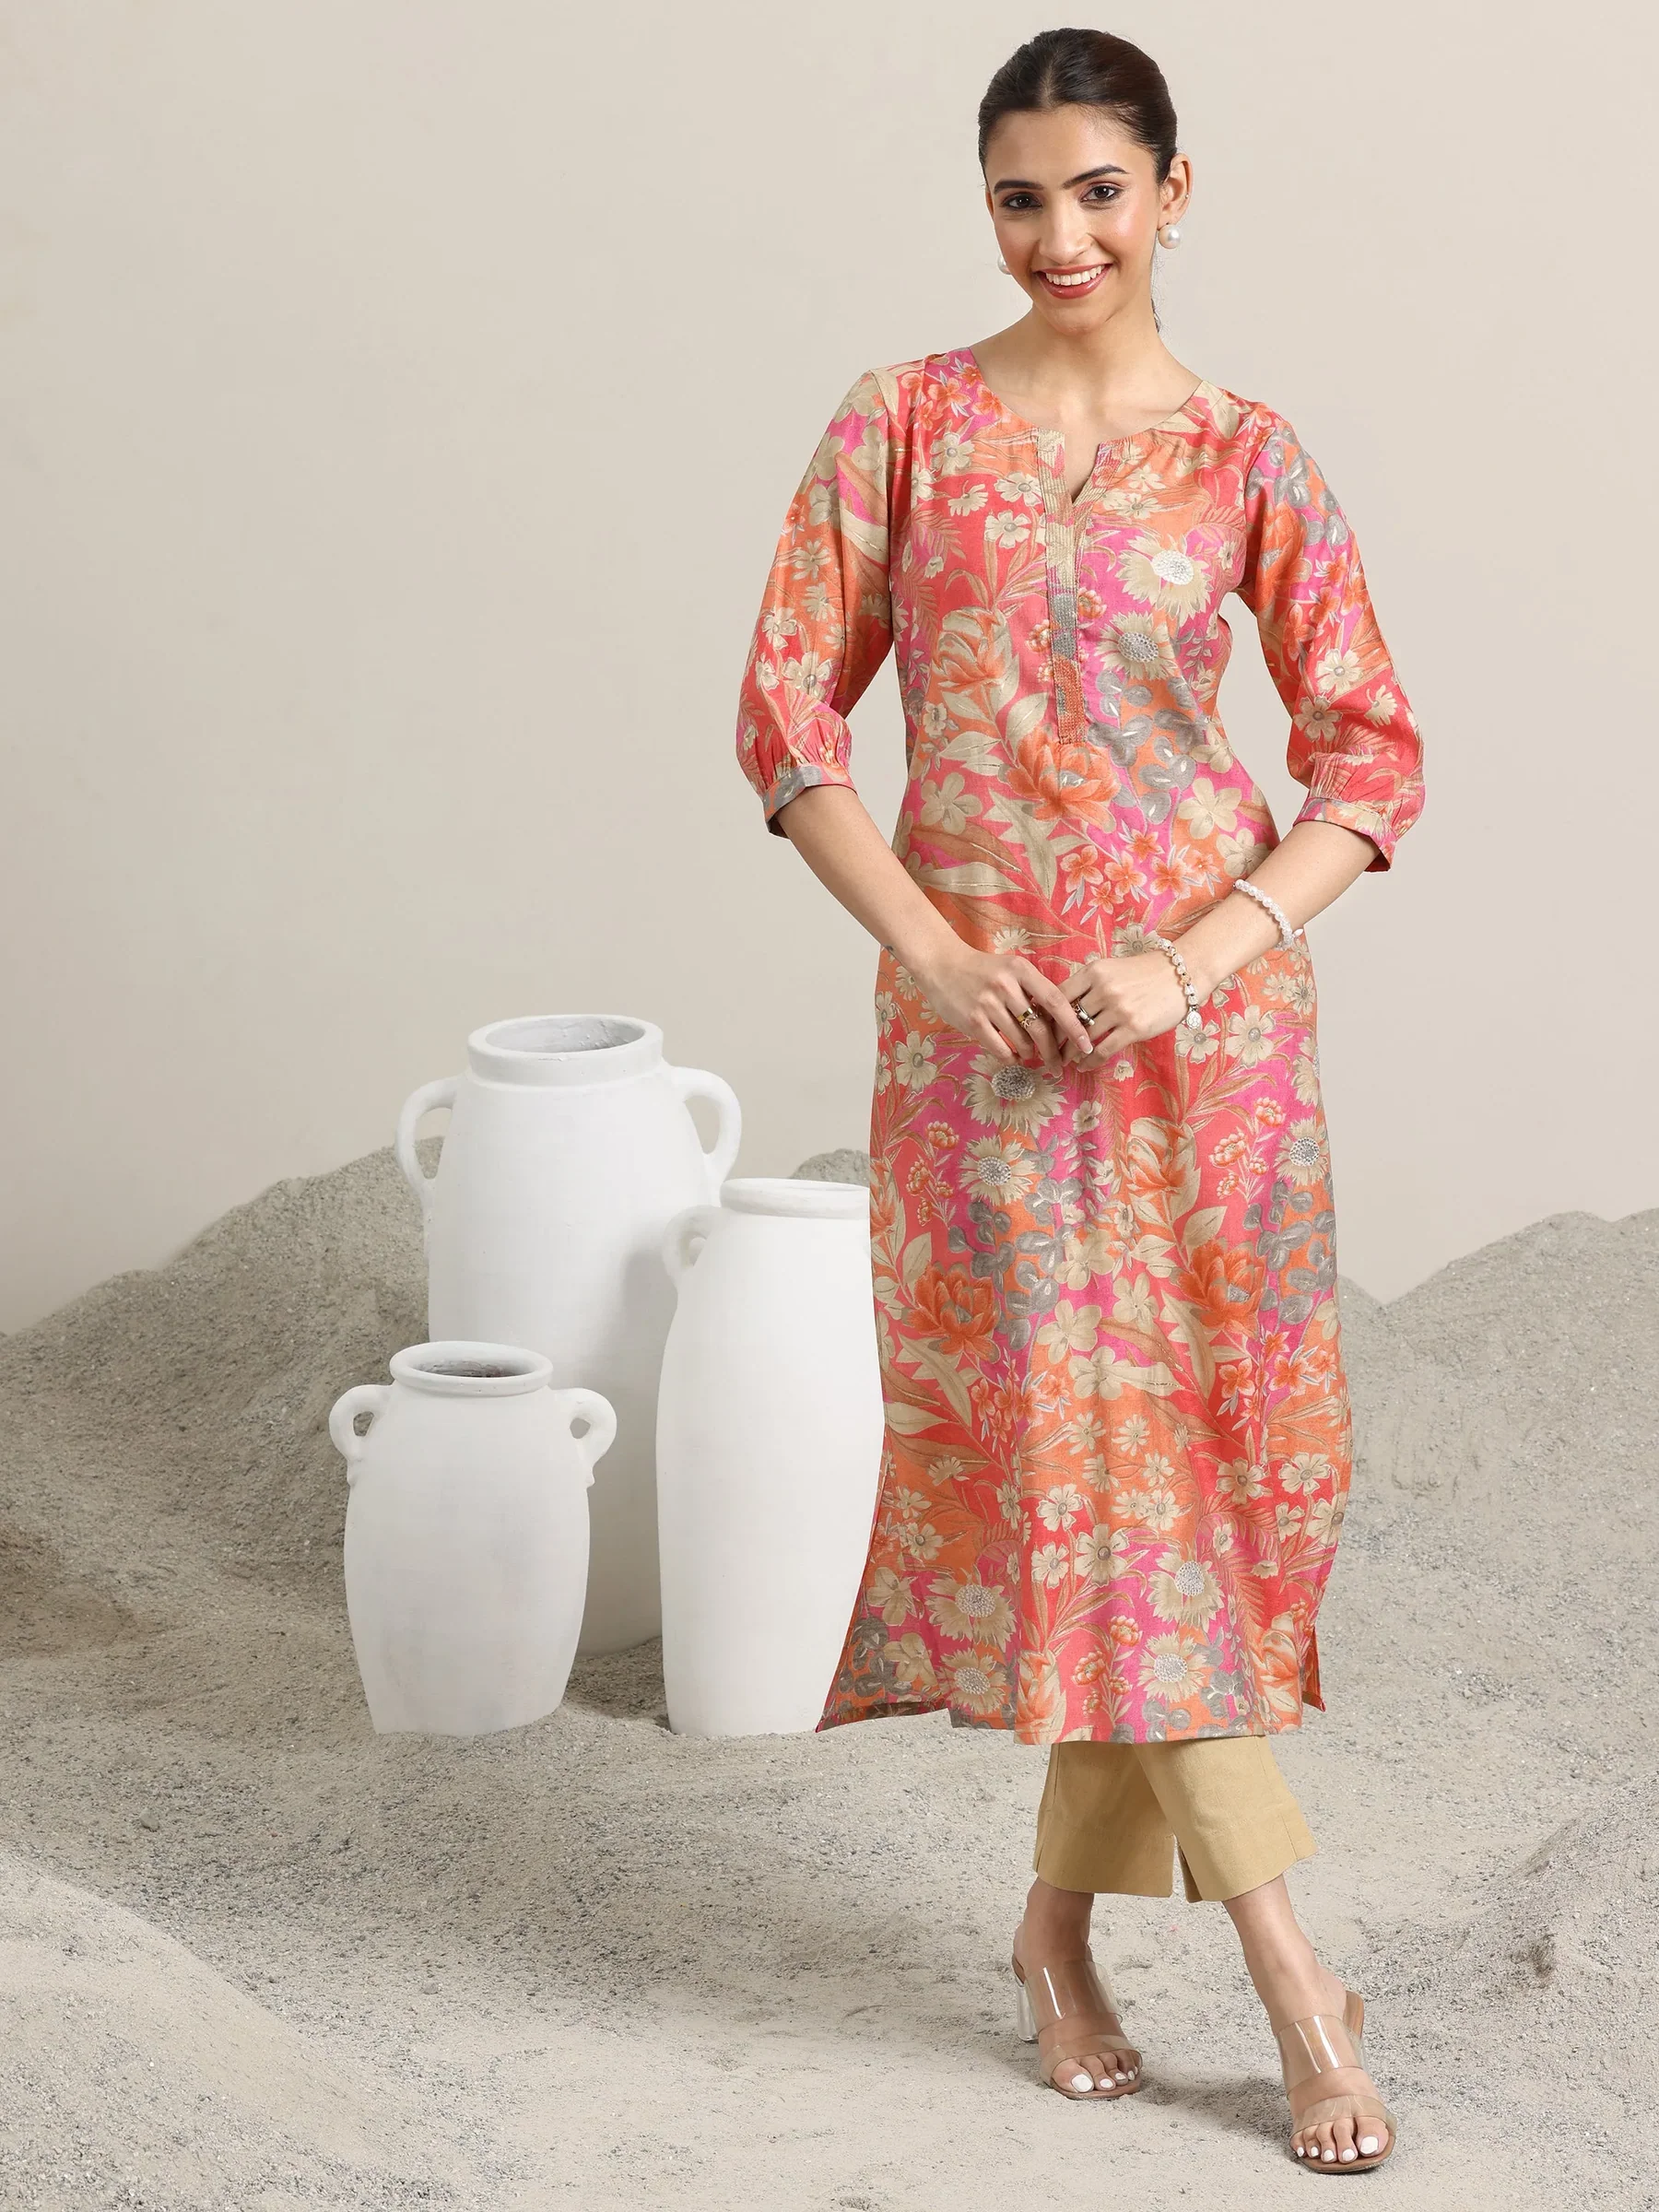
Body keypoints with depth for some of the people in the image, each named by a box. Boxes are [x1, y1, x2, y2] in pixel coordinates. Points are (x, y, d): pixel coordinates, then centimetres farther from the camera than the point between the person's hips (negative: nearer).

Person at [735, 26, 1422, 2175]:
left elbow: (1371, 759, 1)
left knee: (1157, 1439, 4)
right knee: (1081, 1441, -5)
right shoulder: (903, 426, 2)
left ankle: (1061, 1921, 21)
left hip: (1199, 1011, 1)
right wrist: (927, 944, -10)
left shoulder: (1247, 458, 2)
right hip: (984, 1015, -1)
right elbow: (789, 716, 1)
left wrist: (1196, 957, -11)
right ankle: (1289, 1967, -1)